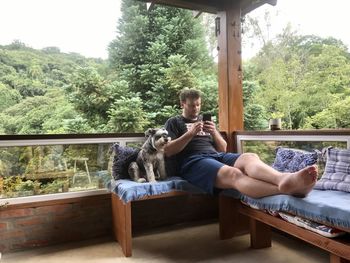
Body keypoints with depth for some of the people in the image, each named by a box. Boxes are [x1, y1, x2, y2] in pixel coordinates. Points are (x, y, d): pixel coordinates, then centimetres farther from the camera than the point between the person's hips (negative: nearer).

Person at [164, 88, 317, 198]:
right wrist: (190, 134, -9)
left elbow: (223, 149, 22)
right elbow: (167, 151, 1)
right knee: (233, 174, -37)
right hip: (193, 161, -5)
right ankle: (286, 188, -62)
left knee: (250, 157, -29)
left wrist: (214, 133, 0)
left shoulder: (206, 121, 31)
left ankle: (283, 178, -61)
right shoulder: (173, 123, 16)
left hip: (217, 156, 6)